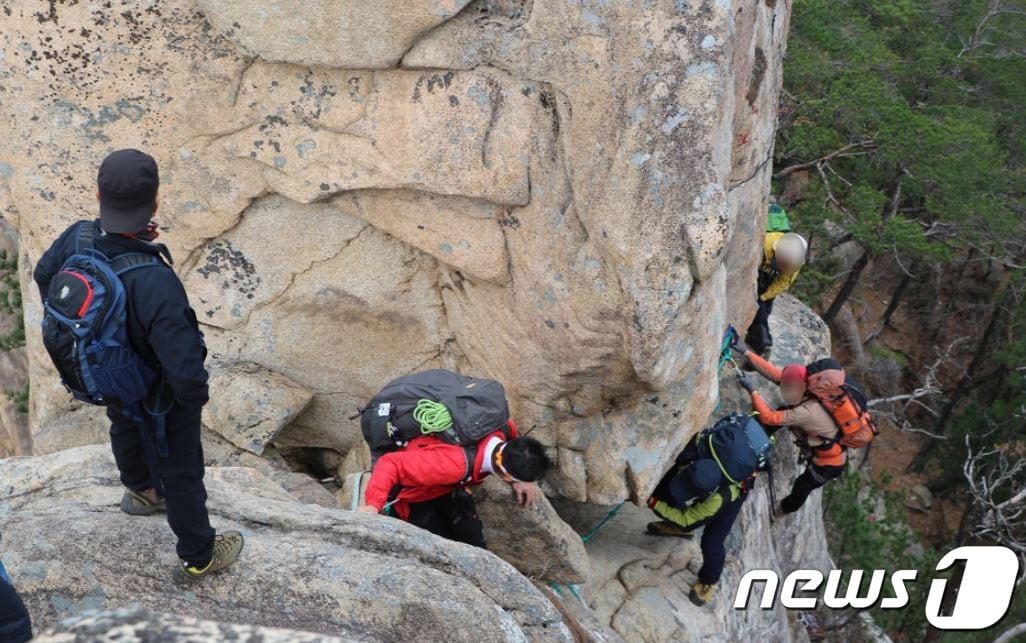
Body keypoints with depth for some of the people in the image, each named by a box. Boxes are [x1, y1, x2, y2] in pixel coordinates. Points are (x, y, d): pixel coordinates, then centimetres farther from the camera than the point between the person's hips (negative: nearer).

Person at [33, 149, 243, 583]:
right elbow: (186, 370, -44)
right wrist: (195, 396, -19)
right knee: (180, 470, 19)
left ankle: (143, 492, 69)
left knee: (126, 428, 36)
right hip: (158, 396, -6)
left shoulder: (79, 237, -25)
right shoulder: (154, 283, -46)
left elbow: (46, 275, -1)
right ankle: (198, 558, 44)